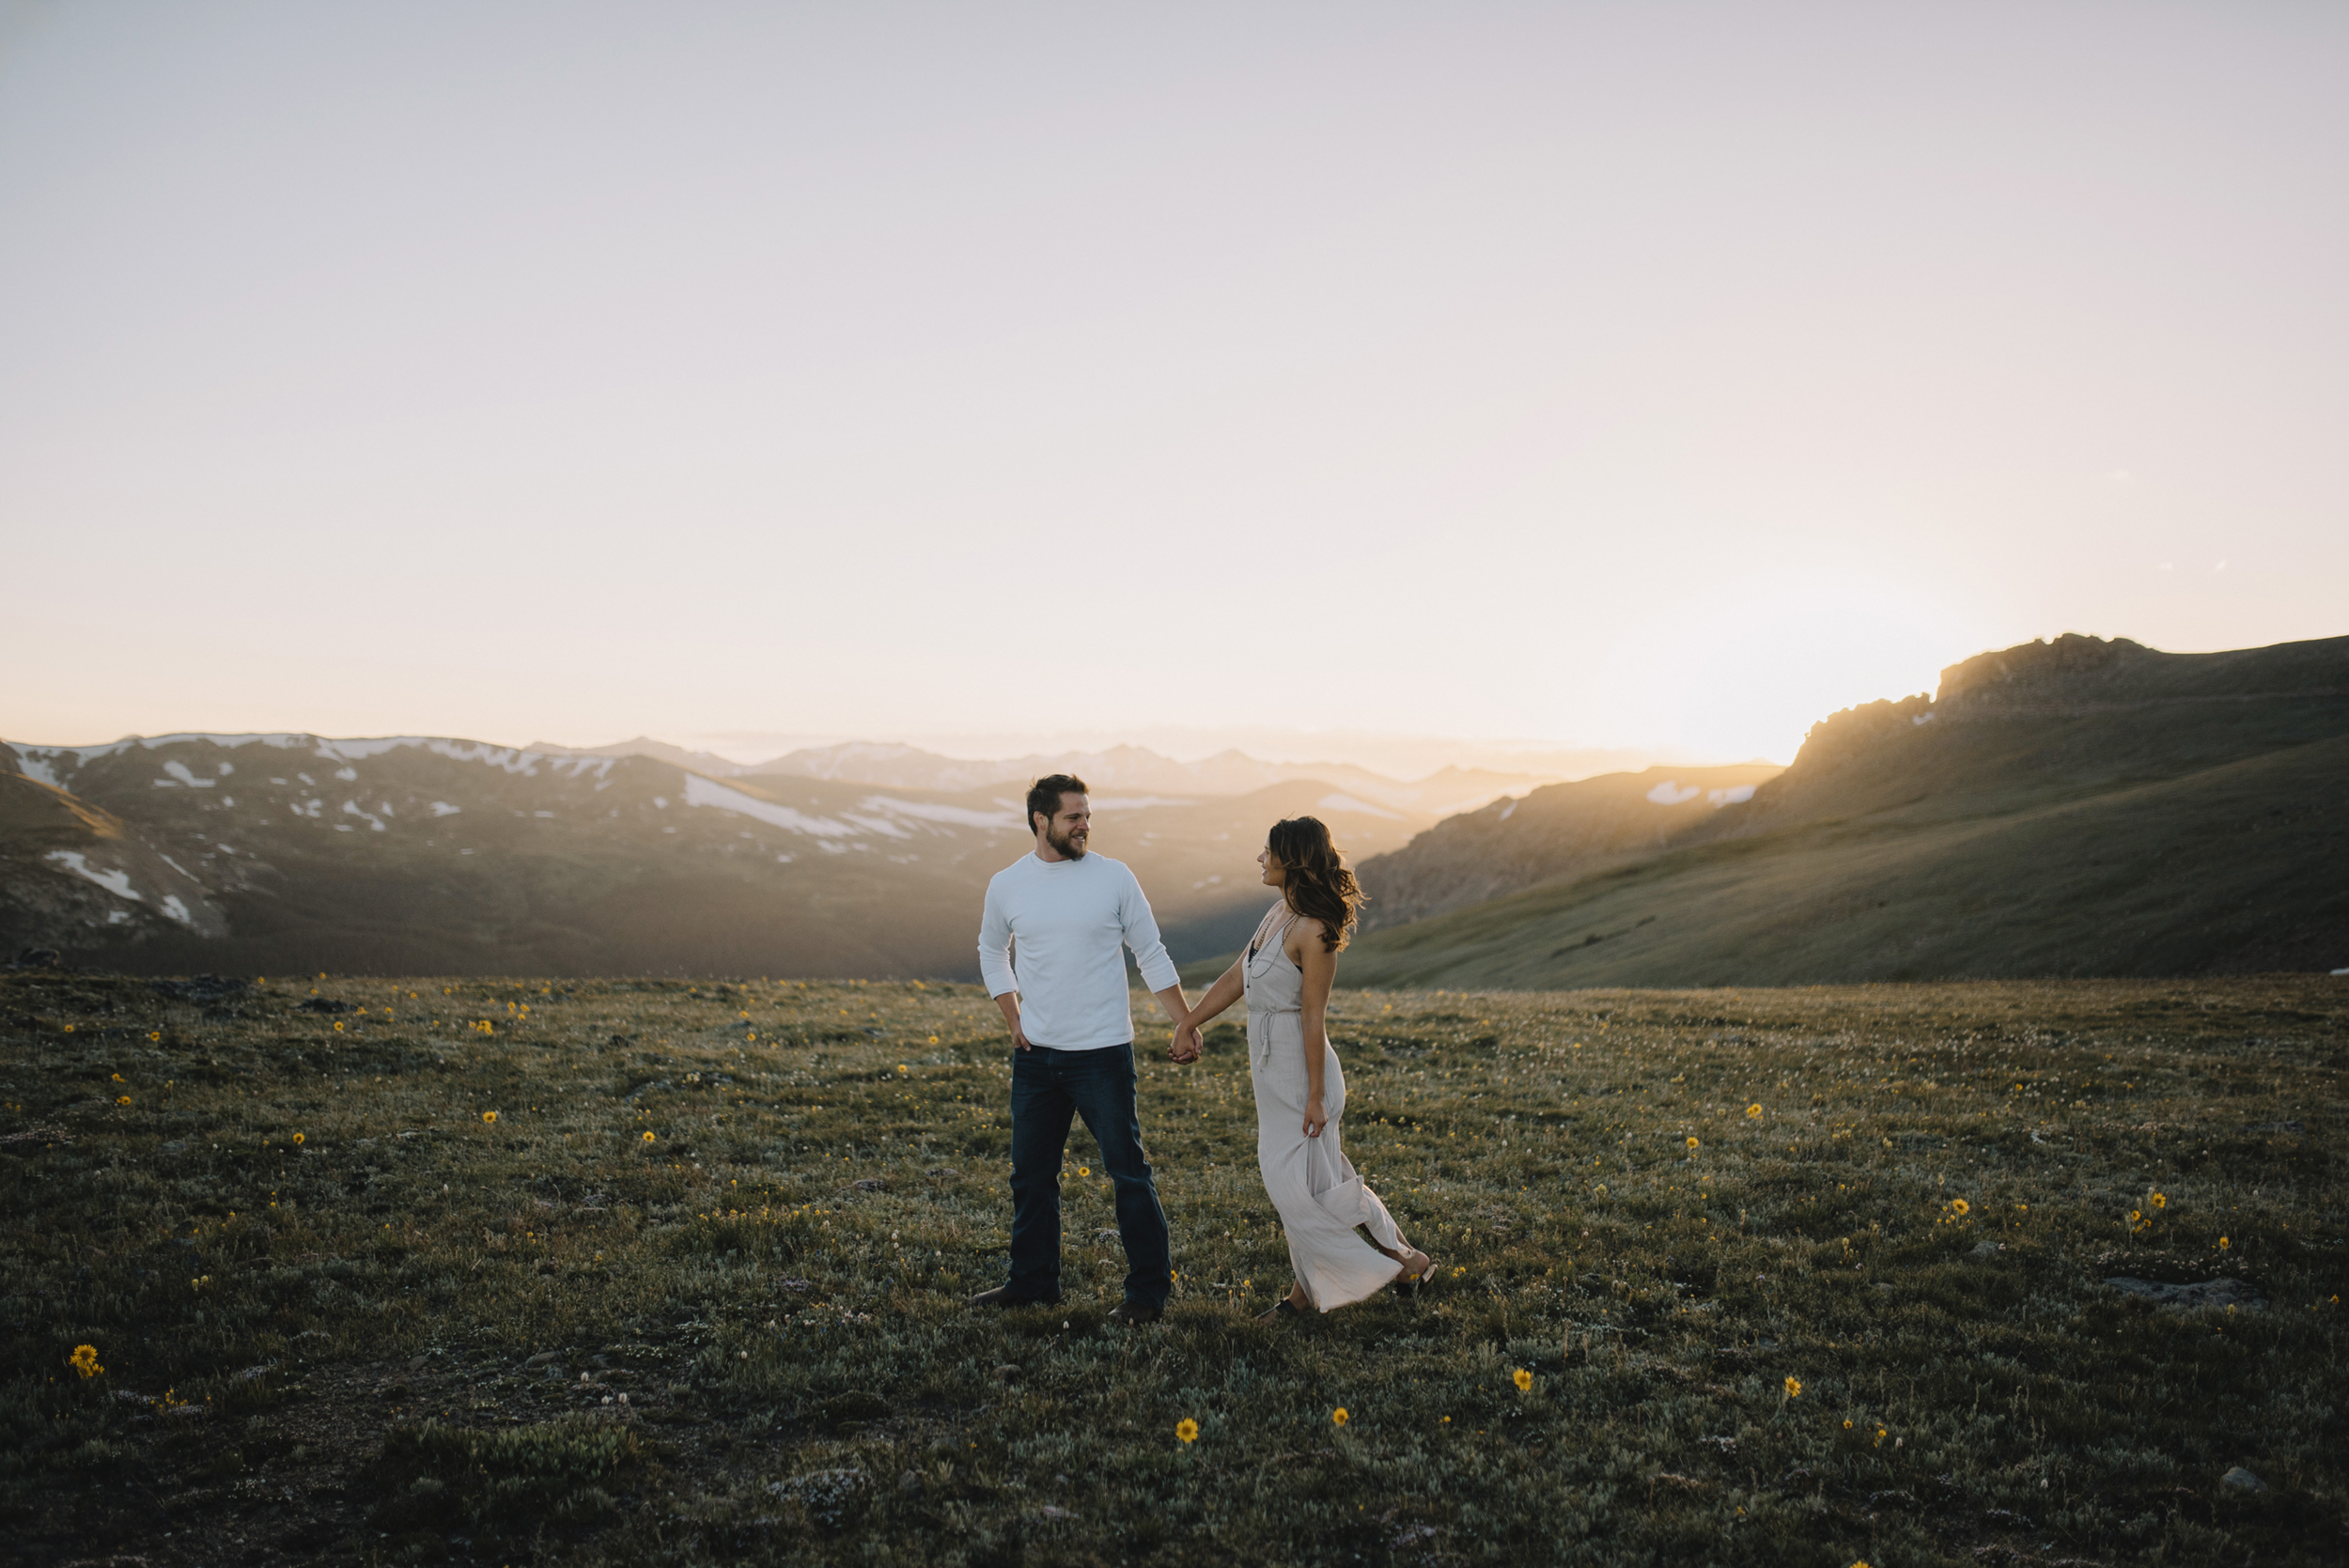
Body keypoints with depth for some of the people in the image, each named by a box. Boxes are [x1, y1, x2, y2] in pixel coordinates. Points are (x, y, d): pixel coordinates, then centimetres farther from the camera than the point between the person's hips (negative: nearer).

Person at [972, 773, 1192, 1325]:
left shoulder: (1114, 877, -4)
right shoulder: (1007, 885, 2)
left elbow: (1152, 956, 3)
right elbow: (992, 952, 20)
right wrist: (1014, 1021, 11)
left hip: (1103, 1053, -3)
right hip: (1035, 1055, 3)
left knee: (1128, 1170, -1)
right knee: (1032, 1173, 14)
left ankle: (1149, 1288, 11)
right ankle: (1033, 1280, 29)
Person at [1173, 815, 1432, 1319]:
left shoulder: (1313, 931, -21)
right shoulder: (1280, 912, 6)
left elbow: (1313, 1018, -20)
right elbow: (1236, 979, 13)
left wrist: (1315, 1096, -18)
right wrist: (1187, 1023, 14)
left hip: (1299, 1070, -9)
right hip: (1271, 1068, 9)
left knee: (1300, 1184, -1)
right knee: (1288, 1179, 13)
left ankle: (1403, 1257, 12)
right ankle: (1306, 1288, 24)